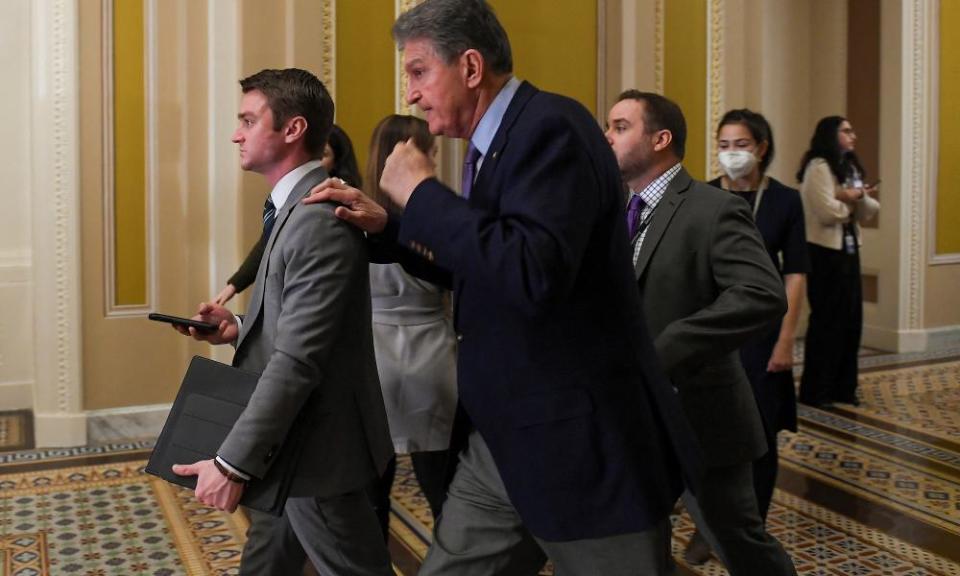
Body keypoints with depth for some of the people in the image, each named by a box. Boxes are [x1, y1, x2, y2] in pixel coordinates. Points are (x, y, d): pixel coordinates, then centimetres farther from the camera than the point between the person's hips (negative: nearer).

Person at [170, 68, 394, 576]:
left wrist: (233, 462, -26)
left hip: (314, 444, -10)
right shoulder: (297, 206, 10)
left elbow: (297, 361, -28)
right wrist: (239, 329, 0)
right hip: (288, 439, 10)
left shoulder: (320, 217, -24)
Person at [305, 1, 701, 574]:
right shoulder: (493, 142, 10)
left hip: (581, 445, -9)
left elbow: (532, 274, -33)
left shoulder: (551, 125, -18)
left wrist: (422, 192, -21)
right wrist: (386, 225, 10)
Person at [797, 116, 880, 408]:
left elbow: (870, 211, 9)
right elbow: (828, 212, -23)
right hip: (824, 252, -8)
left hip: (848, 250, 8)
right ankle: (815, 390, 7)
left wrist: (860, 198, -12)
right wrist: (851, 201, -4)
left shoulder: (850, 167, 15)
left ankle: (843, 387, 19)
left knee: (851, 318, 9)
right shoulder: (818, 167, -12)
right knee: (827, 320, -3)